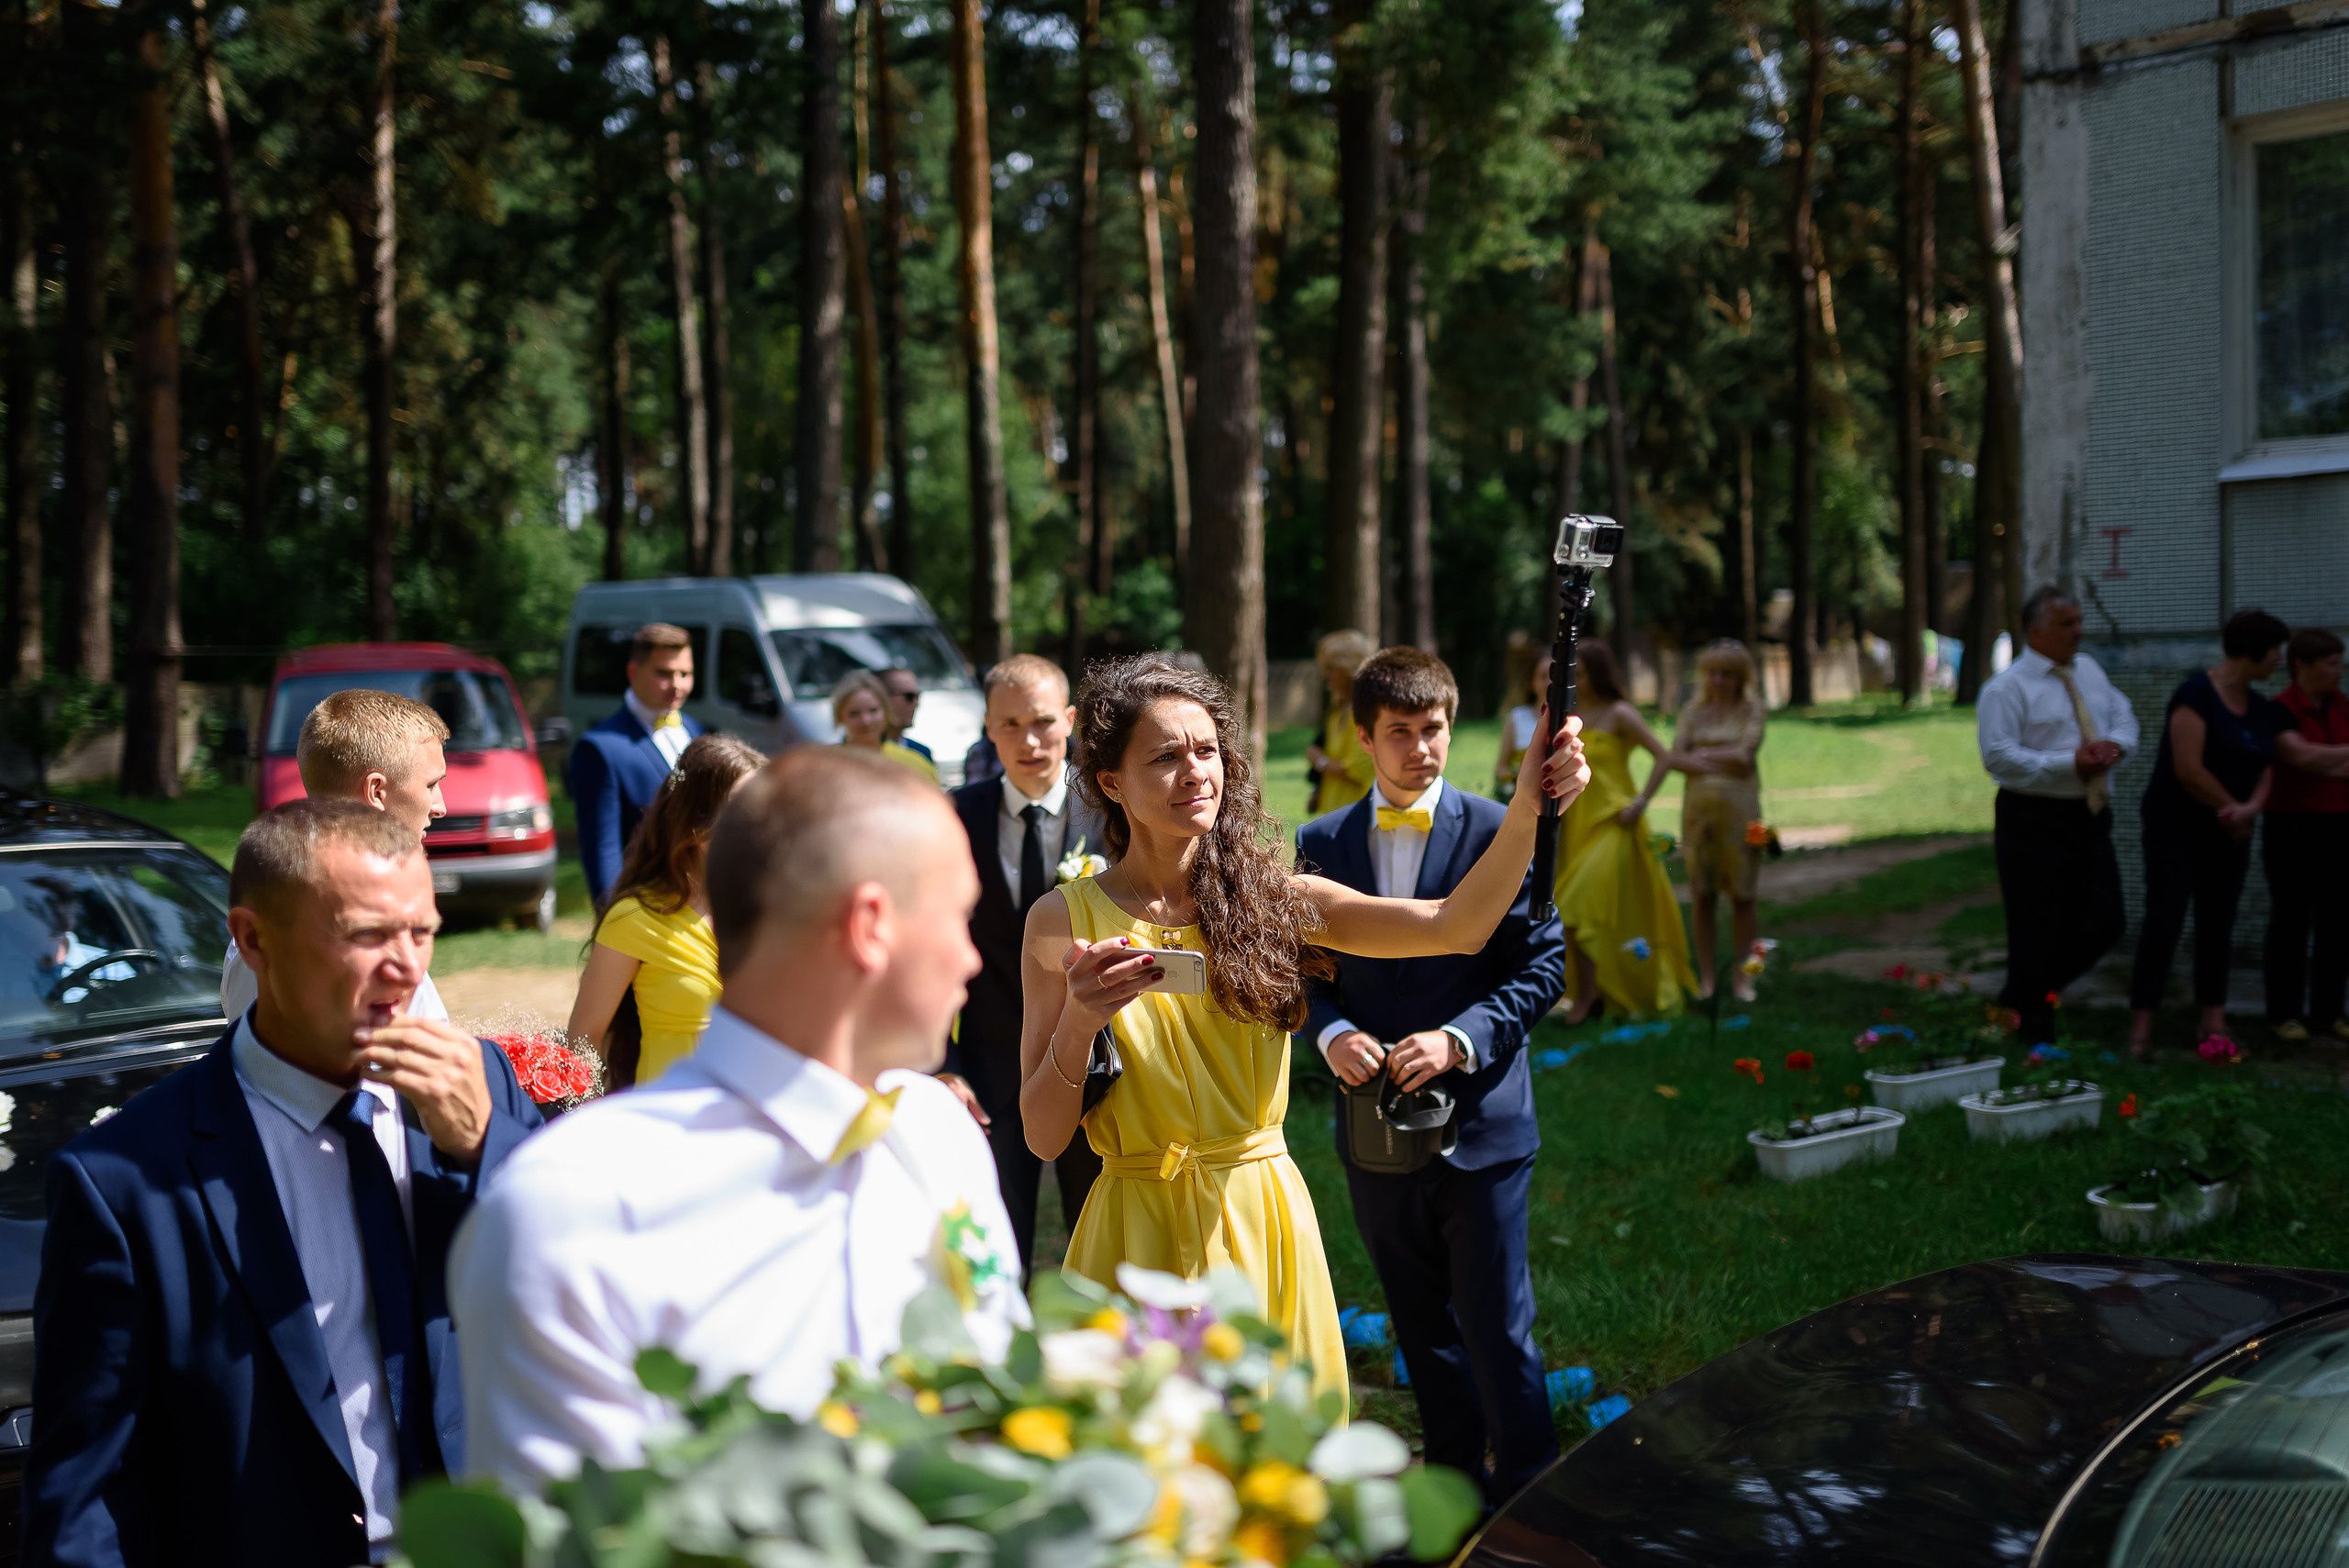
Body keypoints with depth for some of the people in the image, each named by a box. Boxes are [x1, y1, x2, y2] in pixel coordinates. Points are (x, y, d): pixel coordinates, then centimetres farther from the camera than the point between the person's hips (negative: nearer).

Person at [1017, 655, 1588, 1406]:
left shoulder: (1270, 900, 1)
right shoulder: (1065, 921, -5)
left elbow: (1456, 926, -12)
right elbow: (1043, 1135, -5)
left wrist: (1528, 807, -26)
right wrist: (1078, 1025, -22)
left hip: (1267, 1222, 3)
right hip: (1143, 1226, -2)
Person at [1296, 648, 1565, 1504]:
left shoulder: (1497, 831, -5)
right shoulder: (1321, 844, 5)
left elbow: (1544, 961, -6)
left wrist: (1458, 1040, -17)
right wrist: (1331, 1032, -11)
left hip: (1478, 1121, -4)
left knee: (1496, 1328, -2)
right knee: (1423, 1327, 15)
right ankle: (1455, 1477, 28)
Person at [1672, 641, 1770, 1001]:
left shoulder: (1753, 711, 5)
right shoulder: (1693, 712, 11)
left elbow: (1744, 755, -9)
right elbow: (1676, 757, -2)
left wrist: (1702, 755, -2)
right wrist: (1724, 760, -14)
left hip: (1739, 808, -2)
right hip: (1699, 806, 2)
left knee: (1742, 896, 0)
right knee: (1701, 896, 2)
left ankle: (1740, 977, 9)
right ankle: (1705, 978, 9)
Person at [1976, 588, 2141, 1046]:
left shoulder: (2090, 672, 14)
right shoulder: (2006, 688, -9)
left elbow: (2125, 717, 20)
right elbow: (1999, 757, -17)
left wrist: (2116, 745, -5)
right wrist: (2070, 764, -21)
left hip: (2090, 819, 7)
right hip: (2035, 823, -7)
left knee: (2105, 923, 7)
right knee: (2037, 934, -2)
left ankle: (2022, 1002, 25)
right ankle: (2031, 1034, 12)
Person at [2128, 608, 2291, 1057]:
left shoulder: (2257, 706, 10)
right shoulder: (2196, 695, -16)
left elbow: (2265, 769, 10)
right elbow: (2188, 770, -21)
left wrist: (2250, 809, -11)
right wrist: (2235, 806, -10)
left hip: (2228, 834, 7)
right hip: (2177, 828, -7)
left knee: (2218, 924, 8)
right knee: (2164, 923, -10)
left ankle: (2214, 1023, 12)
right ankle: (2140, 1028, -9)